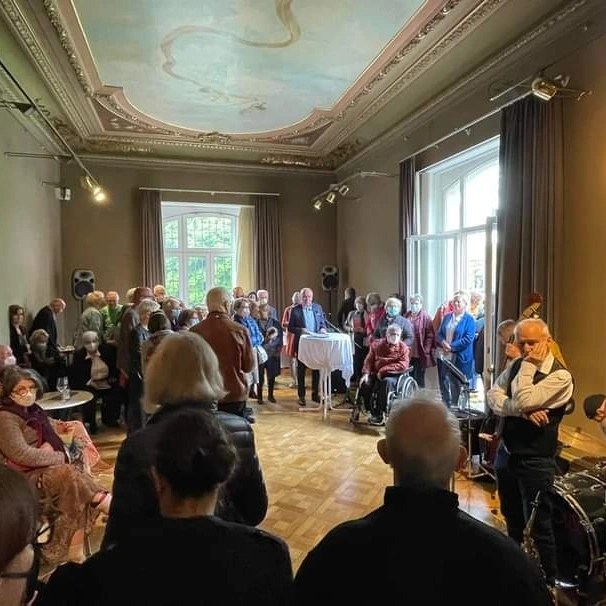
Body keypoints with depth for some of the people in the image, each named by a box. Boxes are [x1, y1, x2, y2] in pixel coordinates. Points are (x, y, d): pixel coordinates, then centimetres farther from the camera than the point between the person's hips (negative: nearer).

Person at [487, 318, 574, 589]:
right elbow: (492, 396, -7)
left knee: (538, 527, 8)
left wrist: (529, 366, -20)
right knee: (512, 520, 23)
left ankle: (547, 584, 29)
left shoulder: (560, 376, -17)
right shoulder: (516, 366, 3)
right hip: (506, 453, 7)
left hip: (535, 461, -7)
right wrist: (522, 410, -22)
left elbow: (523, 400, -28)